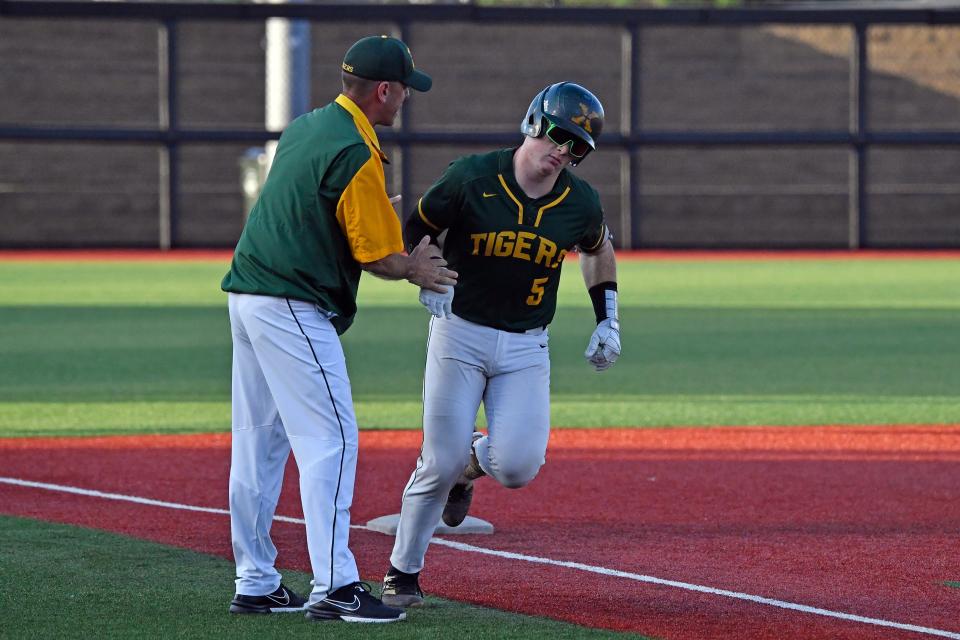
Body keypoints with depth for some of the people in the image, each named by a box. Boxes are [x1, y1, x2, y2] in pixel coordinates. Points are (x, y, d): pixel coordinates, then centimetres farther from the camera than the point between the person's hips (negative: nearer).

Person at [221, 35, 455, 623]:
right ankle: (335, 588, -15)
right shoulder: (357, 156, -15)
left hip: (247, 294, 10)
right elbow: (379, 259, -12)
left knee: (259, 444, 13)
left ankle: (255, 584, 18)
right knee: (331, 438, -10)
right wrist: (414, 269, 9)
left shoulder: (305, 127, 13)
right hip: (293, 307, -10)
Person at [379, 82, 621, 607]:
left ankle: (472, 460, 23)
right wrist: (428, 279, -15)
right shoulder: (472, 179, -12)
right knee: (439, 464, -7)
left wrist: (607, 321, 12)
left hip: (525, 347, 2)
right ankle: (403, 573, 12)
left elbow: (598, 249, 19)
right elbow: (416, 228, 2)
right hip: (459, 332, -2)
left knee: (517, 466, -15)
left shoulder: (580, 204, -3)